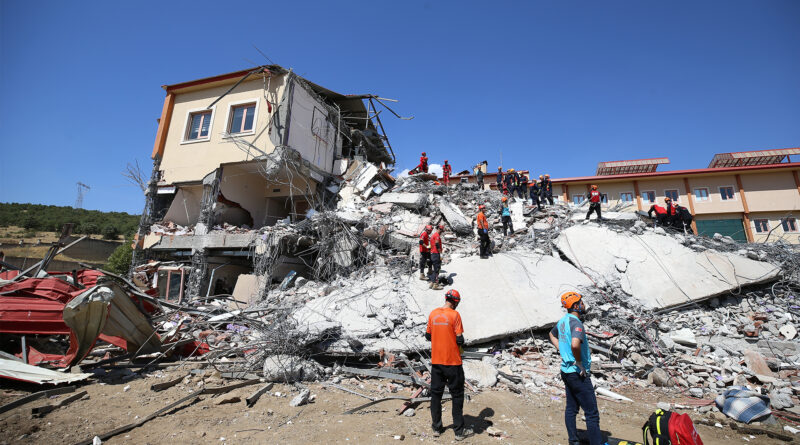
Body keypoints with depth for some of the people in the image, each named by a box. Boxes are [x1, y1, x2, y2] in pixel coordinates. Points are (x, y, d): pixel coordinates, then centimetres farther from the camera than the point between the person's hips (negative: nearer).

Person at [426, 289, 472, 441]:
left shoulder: (433, 313, 1)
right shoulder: (454, 315, -14)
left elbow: (428, 336, 8)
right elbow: (460, 339, -15)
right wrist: (461, 343, 6)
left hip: (436, 361, 5)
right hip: (453, 361, -5)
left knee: (436, 394, 15)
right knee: (457, 395, 10)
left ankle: (436, 428, 26)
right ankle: (459, 431, 19)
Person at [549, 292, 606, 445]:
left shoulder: (563, 320, 7)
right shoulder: (576, 323, -21)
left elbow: (552, 334, 26)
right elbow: (575, 345, -38)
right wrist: (580, 363, -22)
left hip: (566, 370, 9)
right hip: (579, 374, -9)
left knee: (571, 408, 18)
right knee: (592, 413, 1)